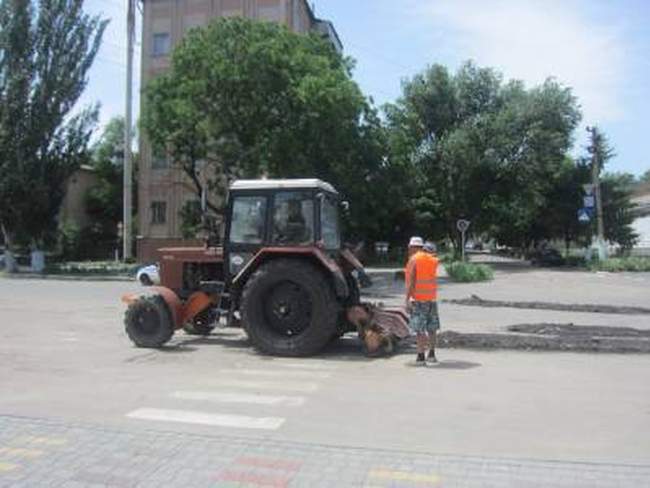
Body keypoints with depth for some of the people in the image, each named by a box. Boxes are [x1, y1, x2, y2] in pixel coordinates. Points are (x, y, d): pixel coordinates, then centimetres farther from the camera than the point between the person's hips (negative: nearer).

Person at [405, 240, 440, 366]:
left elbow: (411, 281, -14)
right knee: (432, 327, 14)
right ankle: (432, 354, 16)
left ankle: (421, 356, -1)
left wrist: (407, 299, -14)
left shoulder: (414, 260, -7)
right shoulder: (433, 261, 6)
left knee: (419, 329, -1)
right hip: (431, 298, 4)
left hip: (418, 299, -4)